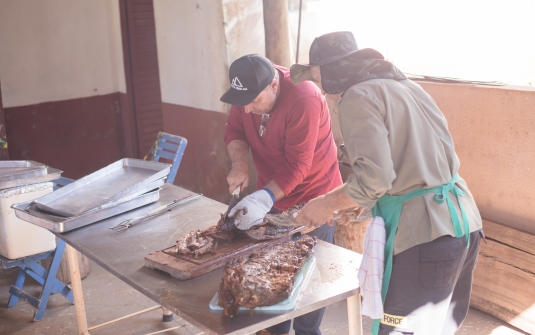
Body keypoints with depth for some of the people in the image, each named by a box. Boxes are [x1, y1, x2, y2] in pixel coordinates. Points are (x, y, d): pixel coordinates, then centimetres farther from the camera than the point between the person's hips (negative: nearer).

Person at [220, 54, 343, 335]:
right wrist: (239, 163, -21)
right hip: (270, 193, 6)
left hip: (312, 196, -6)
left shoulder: (304, 99, -31)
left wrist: (264, 198, -38)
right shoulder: (248, 91, -11)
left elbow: (297, 166, -29)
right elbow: (234, 130, -1)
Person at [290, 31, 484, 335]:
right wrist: (356, 200, 24)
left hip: (423, 236, -9)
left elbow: (375, 178, -20)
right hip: (466, 223, 9)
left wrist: (327, 205, -4)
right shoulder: (406, 85, 18)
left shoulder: (358, 96, -8)